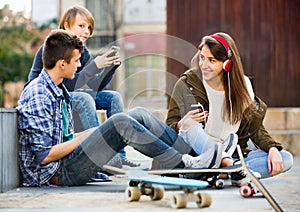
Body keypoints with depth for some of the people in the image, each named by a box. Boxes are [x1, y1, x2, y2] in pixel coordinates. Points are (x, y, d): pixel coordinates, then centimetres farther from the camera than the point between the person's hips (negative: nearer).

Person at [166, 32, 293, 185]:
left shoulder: (242, 86, 6)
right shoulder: (186, 85, -2)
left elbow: (256, 128, 9)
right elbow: (169, 129, -1)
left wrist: (272, 148, -10)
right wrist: (182, 124, -24)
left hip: (233, 154, 3)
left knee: (286, 159, -16)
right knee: (189, 124, -33)